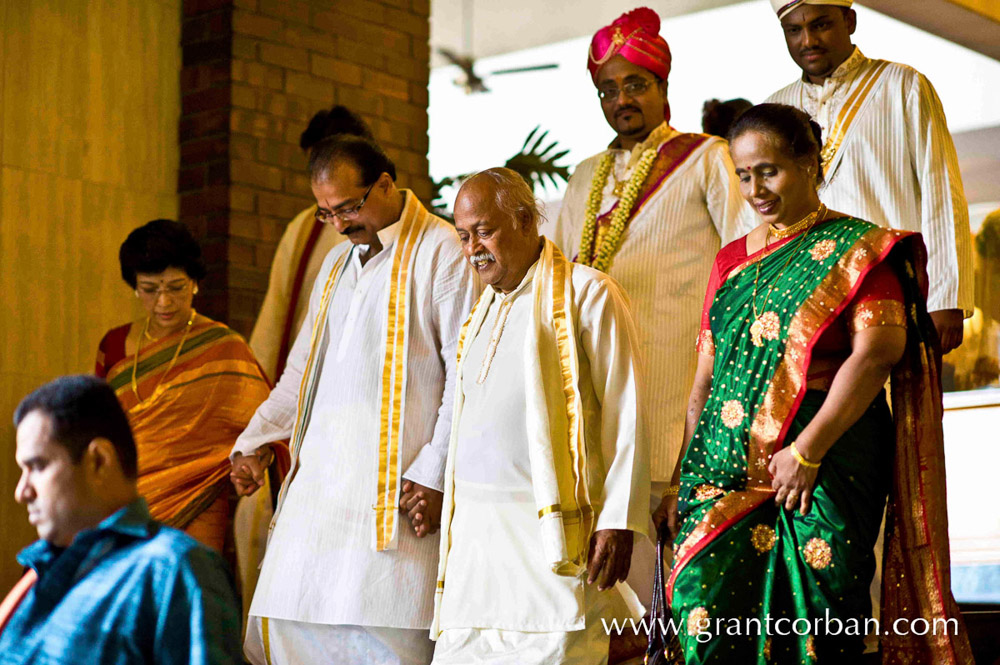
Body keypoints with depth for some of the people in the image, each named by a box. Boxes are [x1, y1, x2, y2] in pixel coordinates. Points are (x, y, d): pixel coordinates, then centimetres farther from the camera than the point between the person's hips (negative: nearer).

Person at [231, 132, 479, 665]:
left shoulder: (442, 252, -3)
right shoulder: (337, 263, 21)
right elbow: (302, 369, 28)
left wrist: (435, 475, -14)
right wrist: (254, 441, 15)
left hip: (395, 485, -7)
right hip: (319, 479, 7)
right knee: (285, 622, 2)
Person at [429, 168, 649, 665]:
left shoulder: (586, 294, -1)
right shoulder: (484, 313, 22)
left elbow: (625, 414, -5)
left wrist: (619, 521, -12)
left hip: (551, 528, -6)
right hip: (476, 529, 7)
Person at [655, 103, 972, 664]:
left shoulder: (855, 249, 1)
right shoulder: (732, 261, 19)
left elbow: (879, 350, -13)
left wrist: (806, 450, -16)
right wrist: (685, 478, 12)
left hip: (826, 464, -4)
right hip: (727, 469, 5)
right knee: (705, 607, -10)